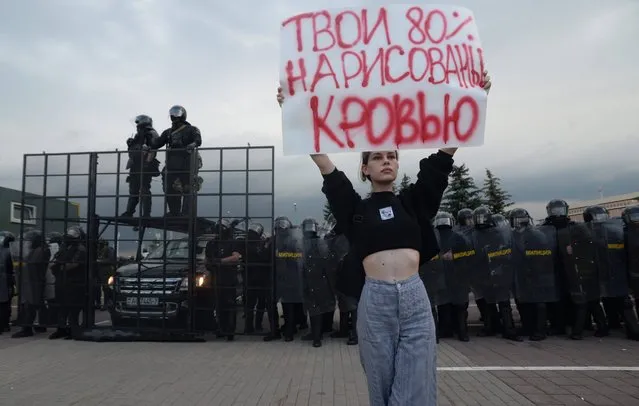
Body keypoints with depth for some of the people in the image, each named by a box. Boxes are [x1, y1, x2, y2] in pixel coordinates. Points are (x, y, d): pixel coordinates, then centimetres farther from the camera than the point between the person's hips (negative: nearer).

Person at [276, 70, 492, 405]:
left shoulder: (414, 201, 12)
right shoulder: (356, 207, 9)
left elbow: (443, 155, 6)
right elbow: (323, 161, 4)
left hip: (415, 300, 1)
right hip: (375, 302, 0)